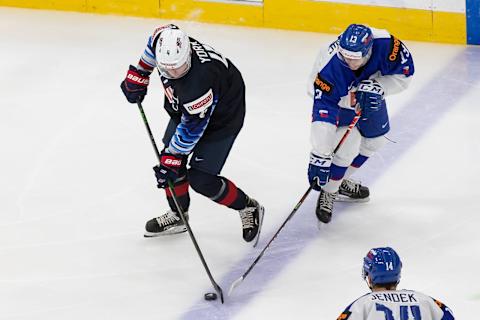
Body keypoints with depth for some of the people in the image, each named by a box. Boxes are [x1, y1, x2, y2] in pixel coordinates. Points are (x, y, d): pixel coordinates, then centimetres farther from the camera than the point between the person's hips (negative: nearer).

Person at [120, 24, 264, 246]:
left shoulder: (199, 81, -44)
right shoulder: (164, 39, -26)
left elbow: (192, 128, -30)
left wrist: (172, 159, -22)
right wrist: (138, 74, 8)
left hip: (221, 117, -8)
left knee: (201, 179, -7)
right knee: (169, 159, 8)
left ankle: (248, 209, 14)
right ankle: (178, 215, 29)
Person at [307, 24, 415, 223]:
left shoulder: (384, 45, -38)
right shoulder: (329, 68, -43)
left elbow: (404, 73, -22)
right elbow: (323, 114, -43)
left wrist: (377, 88, -40)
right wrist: (319, 157, -46)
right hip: (336, 98, -5)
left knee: (375, 140, 17)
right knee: (349, 145, -19)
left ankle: (341, 182, 37)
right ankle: (328, 192, 4)